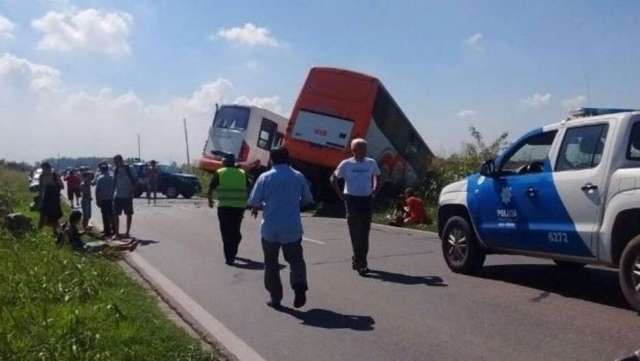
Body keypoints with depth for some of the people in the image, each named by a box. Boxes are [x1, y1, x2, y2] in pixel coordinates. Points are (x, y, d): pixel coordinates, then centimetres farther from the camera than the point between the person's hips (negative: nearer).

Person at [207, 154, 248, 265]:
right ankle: (232, 253, 32)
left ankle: (229, 258, -4)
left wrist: (210, 200, 19)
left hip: (225, 206, -3)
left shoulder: (219, 173, 3)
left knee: (227, 232, 3)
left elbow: (210, 190, 2)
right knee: (236, 231, 20)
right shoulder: (242, 173, 10)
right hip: (240, 206, 3)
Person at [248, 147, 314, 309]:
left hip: (270, 229, -1)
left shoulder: (265, 178, -6)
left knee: (271, 263, 13)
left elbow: (253, 202, -6)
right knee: (295, 259, 14)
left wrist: (261, 206, 16)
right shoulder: (298, 177, 1)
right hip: (293, 228, 1)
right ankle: (299, 286, -11)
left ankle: (275, 298, 15)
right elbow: (308, 199, 9)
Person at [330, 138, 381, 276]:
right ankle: (361, 264, -1)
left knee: (364, 232, 7)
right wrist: (340, 194, -2)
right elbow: (333, 178, 4)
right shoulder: (346, 164, -5)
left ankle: (358, 260, 19)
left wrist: (374, 191, 9)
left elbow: (377, 177, 21)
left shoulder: (371, 163, 4)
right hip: (352, 200, -3)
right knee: (355, 233, -4)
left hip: (367, 200, 4)